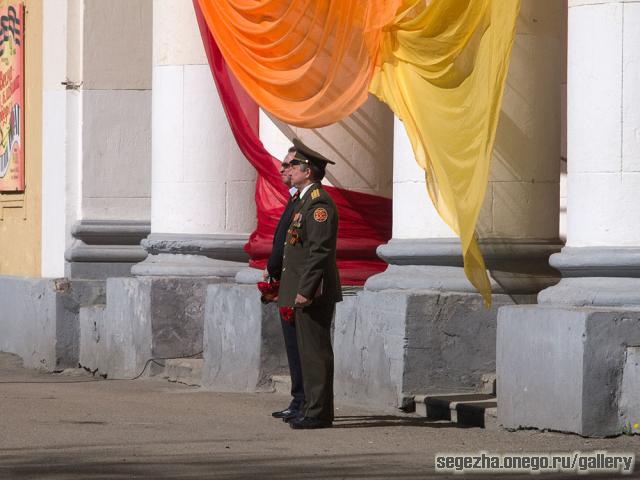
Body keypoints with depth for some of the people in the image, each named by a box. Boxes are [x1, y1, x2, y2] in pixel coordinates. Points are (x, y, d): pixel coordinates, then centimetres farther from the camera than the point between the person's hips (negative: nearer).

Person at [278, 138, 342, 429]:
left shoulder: (319, 203, -15)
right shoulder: (306, 200, 18)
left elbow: (319, 250, -21)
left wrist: (305, 290, -23)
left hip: (313, 293, -11)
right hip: (306, 291, 11)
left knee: (315, 352, -8)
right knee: (310, 352, 12)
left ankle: (319, 413, -6)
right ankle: (314, 409, 17)